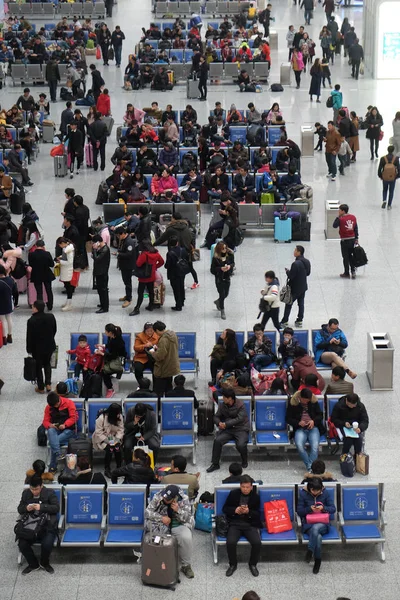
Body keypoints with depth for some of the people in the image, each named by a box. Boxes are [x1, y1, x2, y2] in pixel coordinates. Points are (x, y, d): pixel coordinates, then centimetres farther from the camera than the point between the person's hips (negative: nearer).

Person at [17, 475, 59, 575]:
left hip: (47, 526, -3)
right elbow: (19, 509, 15)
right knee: (22, 544, -23)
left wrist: (41, 507, -19)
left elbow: (57, 508, -7)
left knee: (47, 544, -30)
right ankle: (33, 564, 5)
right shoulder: (26, 493, 11)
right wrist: (26, 508, -9)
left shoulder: (49, 493, 0)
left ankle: (44, 563, 5)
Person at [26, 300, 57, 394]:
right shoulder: (51, 317, -11)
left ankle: (41, 388, 23)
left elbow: (30, 336, -17)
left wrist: (29, 349, -3)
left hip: (37, 348, -4)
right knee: (47, 364, 25)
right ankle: (48, 384, 19)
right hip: (49, 346, 4)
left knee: (38, 367, 14)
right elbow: (54, 330, 2)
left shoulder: (32, 321, -25)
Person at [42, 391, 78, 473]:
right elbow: (45, 421, 8)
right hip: (55, 429, 3)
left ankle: (53, 467, -22)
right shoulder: (48, 407, 9)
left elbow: (74, 417, -5)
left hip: (68, 429, -3)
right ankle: (58, 455, -47)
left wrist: (65, 425, -21)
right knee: (50, 431, -36)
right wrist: (50, 425, -17)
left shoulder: (69, 403, -2)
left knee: (53, 441, -29)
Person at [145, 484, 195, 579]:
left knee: (186, 538, -30)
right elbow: (147, 512, -7)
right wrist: (161, 518, -21)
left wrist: (178, 510, -27)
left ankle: (186, 565, -9)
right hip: (161, 526, 0)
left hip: (178, 525, 0)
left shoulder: (184, 499, -11)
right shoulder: (157, 497, -10)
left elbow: (188, 518, -8)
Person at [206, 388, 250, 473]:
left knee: (241, 444, -32)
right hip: (227, 430, 4)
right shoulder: (222, 405, 5)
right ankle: (215, 463, -10)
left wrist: (226, 424, -21)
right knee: (217, 440, -24)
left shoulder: (240, 405, -10)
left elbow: (239, 419, -18)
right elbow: (216, 416, 11)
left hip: (241, 429, -4)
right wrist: (219, 423, -14)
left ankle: (244, 461, 1)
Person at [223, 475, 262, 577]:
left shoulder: (255, 496, 1)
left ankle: (253, 564, 2)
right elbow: (225, 509, 6)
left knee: (257, 543, -26)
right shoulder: (233, 494, 1)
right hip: (235, 523, 0)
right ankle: (233, 564, -1)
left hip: (250, 524, 0)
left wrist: (248, 512, -19)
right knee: (230, 542, -28)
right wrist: (235, 510, -15)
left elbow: (257, 514, 3)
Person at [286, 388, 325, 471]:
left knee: (315, 445, -31)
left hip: (313, 427, 1)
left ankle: (310, 467, -30)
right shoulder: (293, 402, 1)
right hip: (300, 429, -1)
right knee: (299, 445, -33)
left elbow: (320, 415, 12)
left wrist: (313, 421, -9)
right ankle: (310, 467, -24)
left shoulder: (314, 401, 6)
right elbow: (288, 419, 4)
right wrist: (298, 423, -13)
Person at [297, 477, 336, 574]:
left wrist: (323, 508, -17)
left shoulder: (325, 493, 2)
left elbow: (333, 509, 3)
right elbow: (299, 511, 2)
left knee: (316, 528, -40)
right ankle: (317, 560, -22)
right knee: (318, 537, -37)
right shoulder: (303, 494, 0)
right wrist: (309, 508, -17)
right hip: (308, 524, -1)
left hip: (323, 524, 1)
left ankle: (310, 551, -25)